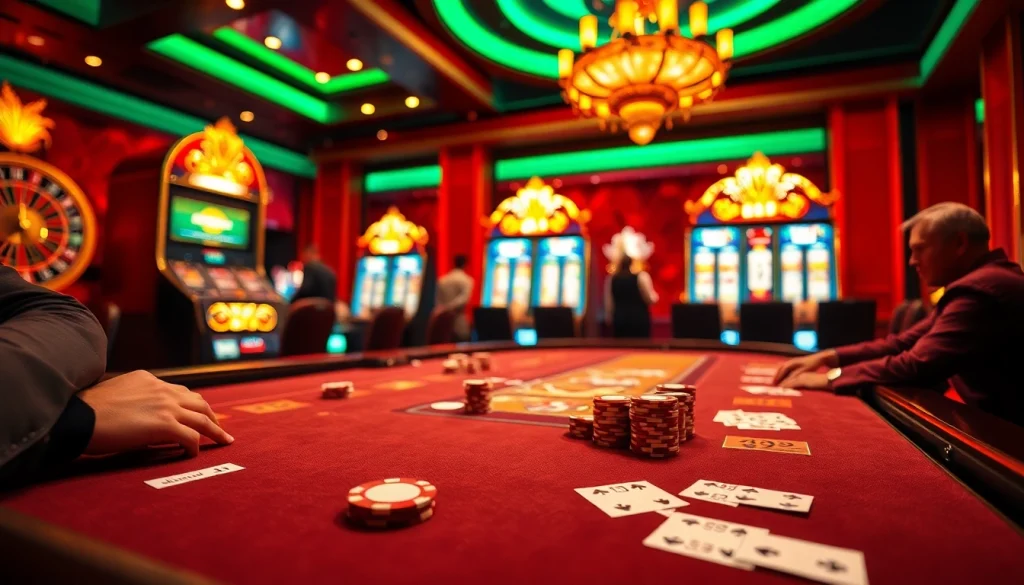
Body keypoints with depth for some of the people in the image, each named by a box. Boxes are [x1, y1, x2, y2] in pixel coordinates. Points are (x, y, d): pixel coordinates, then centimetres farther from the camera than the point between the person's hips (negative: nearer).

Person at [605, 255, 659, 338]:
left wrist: (610, 318, 15)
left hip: (619, 319, 3)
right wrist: (655, 296, 13)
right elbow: (651, 299, -8)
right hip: (639, 319, -3)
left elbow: (608, 304, 5)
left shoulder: (611, 279, 5)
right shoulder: (641, 276, -6)